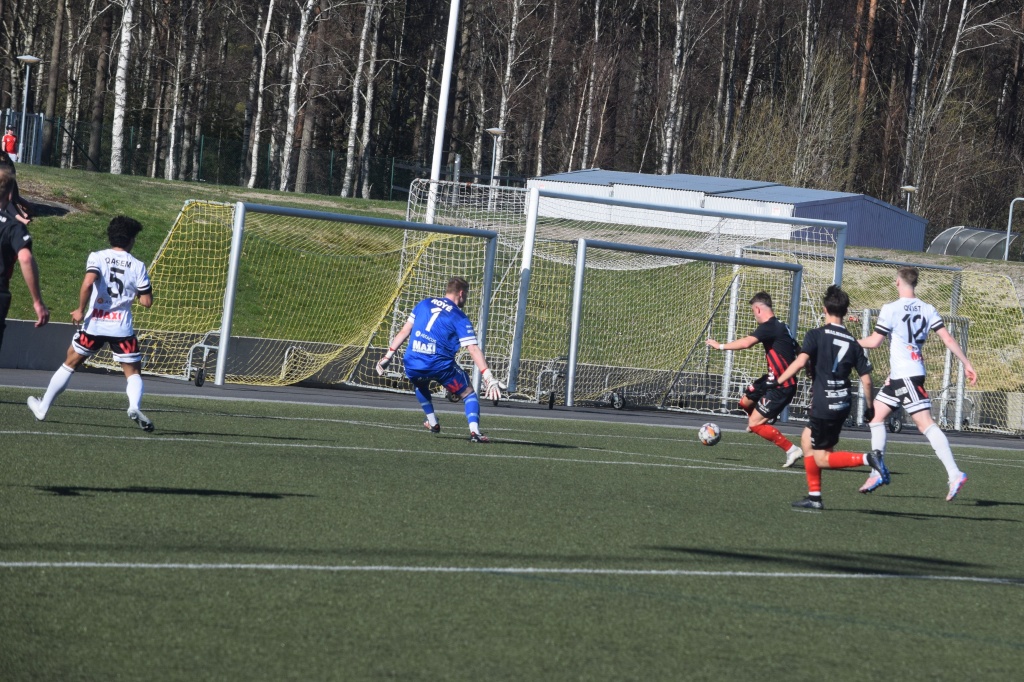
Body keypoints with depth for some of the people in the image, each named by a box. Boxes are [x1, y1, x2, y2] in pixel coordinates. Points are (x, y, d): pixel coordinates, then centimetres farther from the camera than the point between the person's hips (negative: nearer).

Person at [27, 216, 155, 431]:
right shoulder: (137, 266, 1)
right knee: (133, 373, 9)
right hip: (122, 328, -1)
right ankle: (134, 407, -21)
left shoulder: (97, 257, -1)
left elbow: (88, 283, -19)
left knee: (70, 364, 18)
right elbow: (147, 301, 0)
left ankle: (42, 407, 26)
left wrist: (81, 310, -7)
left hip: (94, 324, 1)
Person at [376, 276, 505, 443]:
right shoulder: (460, 318, 1)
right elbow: (473, 350, -8)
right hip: (441, 365, -4)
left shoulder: (424, 304, 13)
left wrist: (388, 357, 20)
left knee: (420, 384, 38)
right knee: (469, 393, 13)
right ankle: (474, 431, -8)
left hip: (413, 365, 4)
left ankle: (432, 422, 33)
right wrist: (488, 378, -12)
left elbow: (404, 331, 13)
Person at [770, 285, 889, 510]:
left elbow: (800, 362, -22)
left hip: (824, 405, -6)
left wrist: (777, 381, -17)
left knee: (822, 459, 3)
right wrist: (869, 407, 17)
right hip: (843, 403, 6)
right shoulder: (853, 343, 6)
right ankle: (814, 497, 21)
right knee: (807, 439, 23)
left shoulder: (816, 335, -7)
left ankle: (867, 459, -19)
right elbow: (866, 380, 4)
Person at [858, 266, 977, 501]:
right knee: (876, 416, 12)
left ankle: (954, 474, -18)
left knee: (926, 423, -11)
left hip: (905, 376, -8)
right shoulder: (927, 309, 7)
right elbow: (948, 339, 1)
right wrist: (967, 364, 4)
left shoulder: (891, 309, -11)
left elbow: (874, 341, -6)